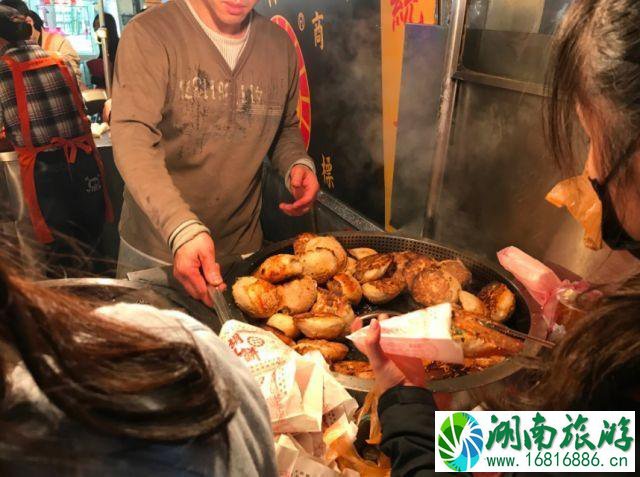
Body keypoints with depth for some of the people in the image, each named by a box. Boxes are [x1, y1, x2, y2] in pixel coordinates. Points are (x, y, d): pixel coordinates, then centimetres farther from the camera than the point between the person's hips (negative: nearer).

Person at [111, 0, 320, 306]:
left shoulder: (280, 45, 3)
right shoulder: (147, 34, -13)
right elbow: (132, 140, -24)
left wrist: (298, 163, -7)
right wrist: (182, 229, -39)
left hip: (243, 248, 4)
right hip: (155, 250, -3)